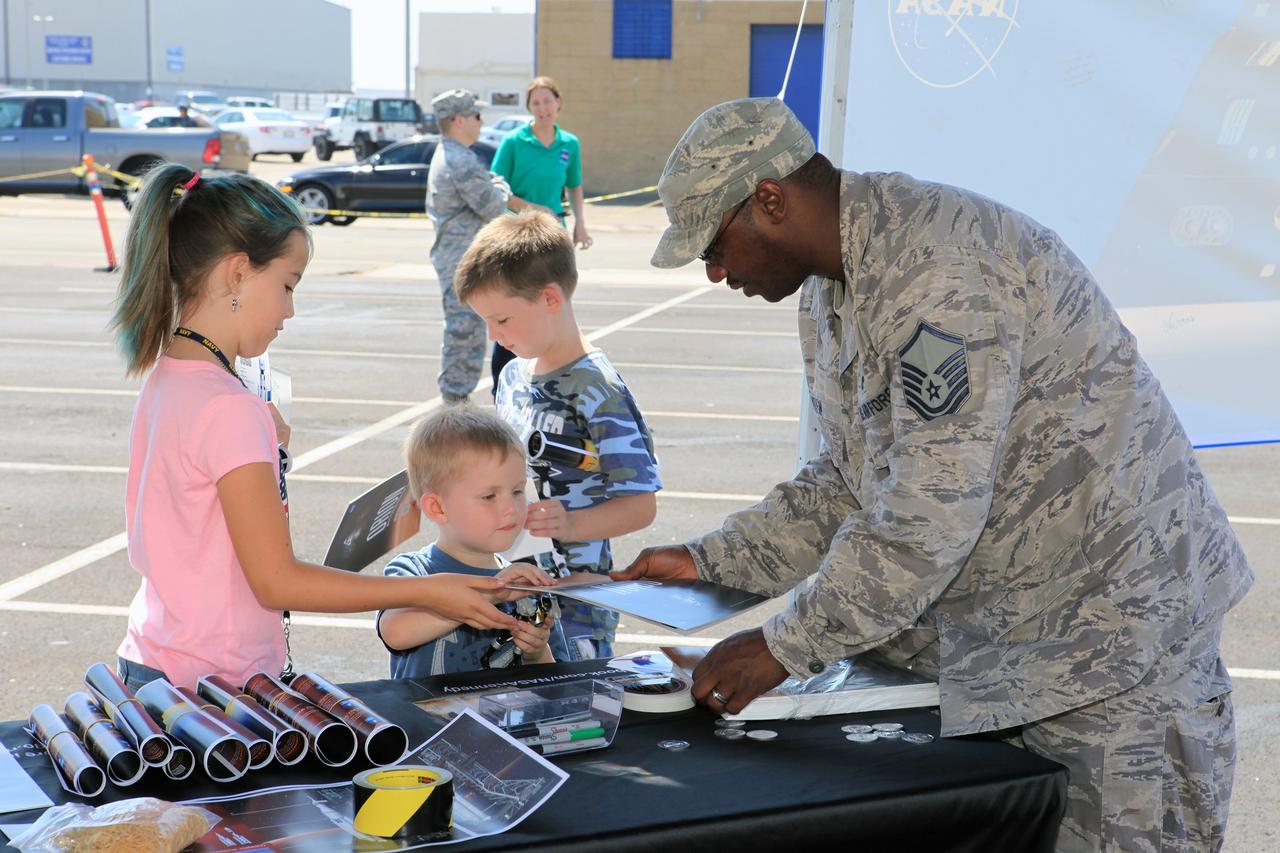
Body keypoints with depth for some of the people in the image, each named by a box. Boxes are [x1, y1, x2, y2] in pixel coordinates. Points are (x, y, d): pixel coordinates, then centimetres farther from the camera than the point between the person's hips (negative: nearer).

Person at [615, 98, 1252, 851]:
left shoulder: (937, 274, -26)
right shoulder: (831, 286, 8)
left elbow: (929, 521, -28)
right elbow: (849, 483, 15)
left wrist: (784, 648, -18)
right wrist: (709, 561, 6)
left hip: (1114, 623, -9)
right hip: (989, 630, 9)